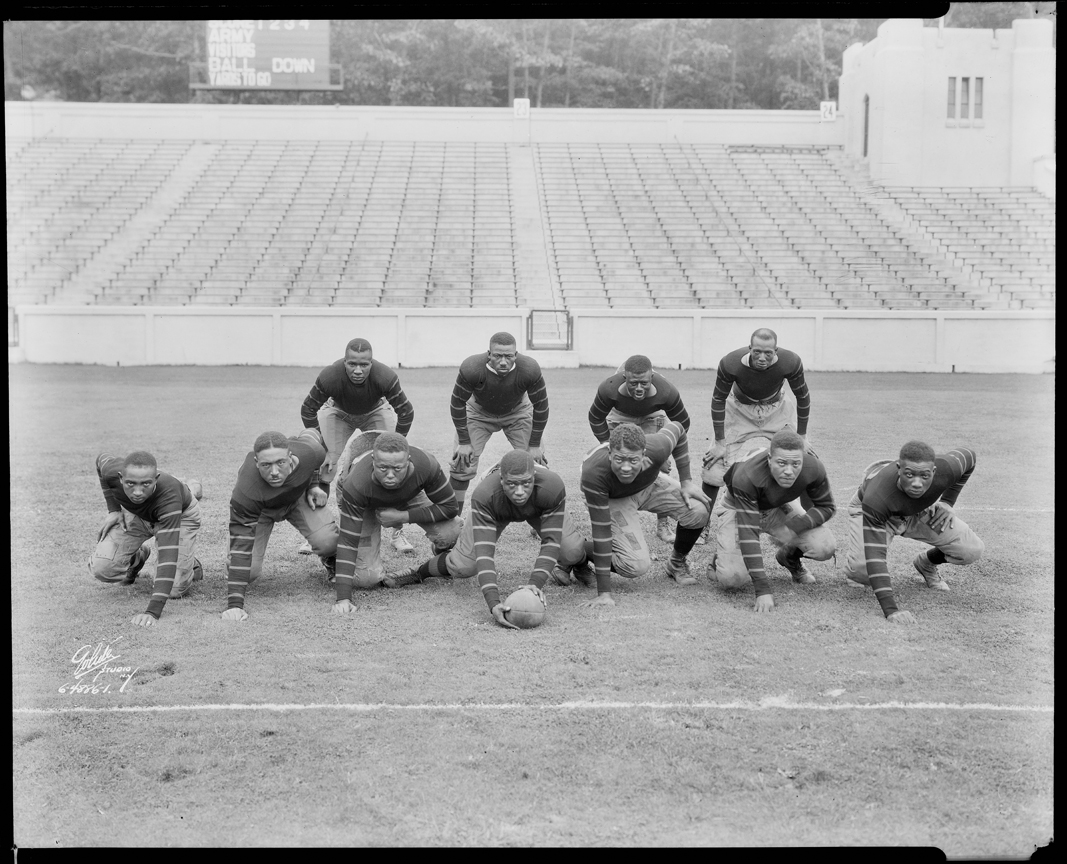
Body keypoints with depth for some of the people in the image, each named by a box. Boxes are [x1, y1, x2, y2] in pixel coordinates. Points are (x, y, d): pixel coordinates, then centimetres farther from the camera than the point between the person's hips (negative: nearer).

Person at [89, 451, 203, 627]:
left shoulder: (168, 495, -46)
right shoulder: (113, 471, -34)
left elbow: (168, 553, -51)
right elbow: (102, 459, -6)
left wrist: (153, 611, -59)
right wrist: (113, 509, -10)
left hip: (180, 515, -3)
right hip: (135, 513, 4)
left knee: (175, 589, -15)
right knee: (101, 567, -14)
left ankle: (190, 563, 20)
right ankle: (137, 557, 19)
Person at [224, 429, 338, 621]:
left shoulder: (310, 452, -36)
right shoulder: (246, 490, -44)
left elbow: (312, 434, -7)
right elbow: (240, 546, -42)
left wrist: (316, 485, -10)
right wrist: (234, 603, -48)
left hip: (298, 495, 2)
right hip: (259, 508, -2)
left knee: (328, 541, -23)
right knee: (250, 571, -15)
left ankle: (332, 562, 15)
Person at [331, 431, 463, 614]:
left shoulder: (425, 465, -38)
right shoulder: (356, 485, -42)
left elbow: (449, 507, -23)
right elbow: (348, 541, -38)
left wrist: (403, 516, -30)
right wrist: (343, 598, -44)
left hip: (409, 496, 2)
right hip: (367, 507, -2)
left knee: (451, 533, -22)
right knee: (367, 578, -15)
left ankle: (441, 552, 16)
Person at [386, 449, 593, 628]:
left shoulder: (552, 487, -44)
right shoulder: (484, 495, -45)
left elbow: (551, 541, -38)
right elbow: (484, 551, -47)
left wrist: (536, 583, -51)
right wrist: (493, 603, -58)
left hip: (539, 507, 1)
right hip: (497, 509, -1)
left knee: (571, 551, -19)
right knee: (464, 565, -13)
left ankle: (578, 566, 21)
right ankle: (420, 572, 20)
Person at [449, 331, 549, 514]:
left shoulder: (530, 370, -35)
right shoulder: (471, 368, -37)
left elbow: (541, 407, -18)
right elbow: (457, 405, -20)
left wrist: (535, 445, -13)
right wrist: (464, 442, -15)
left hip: (518, 412, 1)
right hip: (478, 412, -1)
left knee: (537, 463, -7)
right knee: (462, 463, -9)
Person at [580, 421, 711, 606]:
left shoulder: (657, 449, -35)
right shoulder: (593, 474, -42)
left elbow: (677, 429, -9)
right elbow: (601, 530, -36)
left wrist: (686, 481, -8)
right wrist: (604, 593, -35)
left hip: (649, 484, 4)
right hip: (611, 499, -4)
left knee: (698, 511, -18)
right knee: (637, 565, -22)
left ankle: (677, 563, 13)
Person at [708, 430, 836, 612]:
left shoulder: (813, 469, -30)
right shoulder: (746, 477, -41)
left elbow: (826, 507, -10)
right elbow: (747, 533, -41)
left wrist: (796, 526, -30)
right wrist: (762, 589, -45)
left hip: (780, 508, 4)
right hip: (740, 509, -3)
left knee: (825, 547, -19)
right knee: (732, 578, -22)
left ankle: (790, 558, 16)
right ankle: (720, 555, 15)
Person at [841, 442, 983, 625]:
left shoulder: (945, 469, -35)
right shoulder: (877, 496, -45)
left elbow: (969, 456, -8)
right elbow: (874, 555, -46)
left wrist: (947, 503, -9)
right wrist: (890, 609, -54)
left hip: (921, 509, 3)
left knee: (973, 550, -10)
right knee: (862, 571, -26)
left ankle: (926, 563, 21)